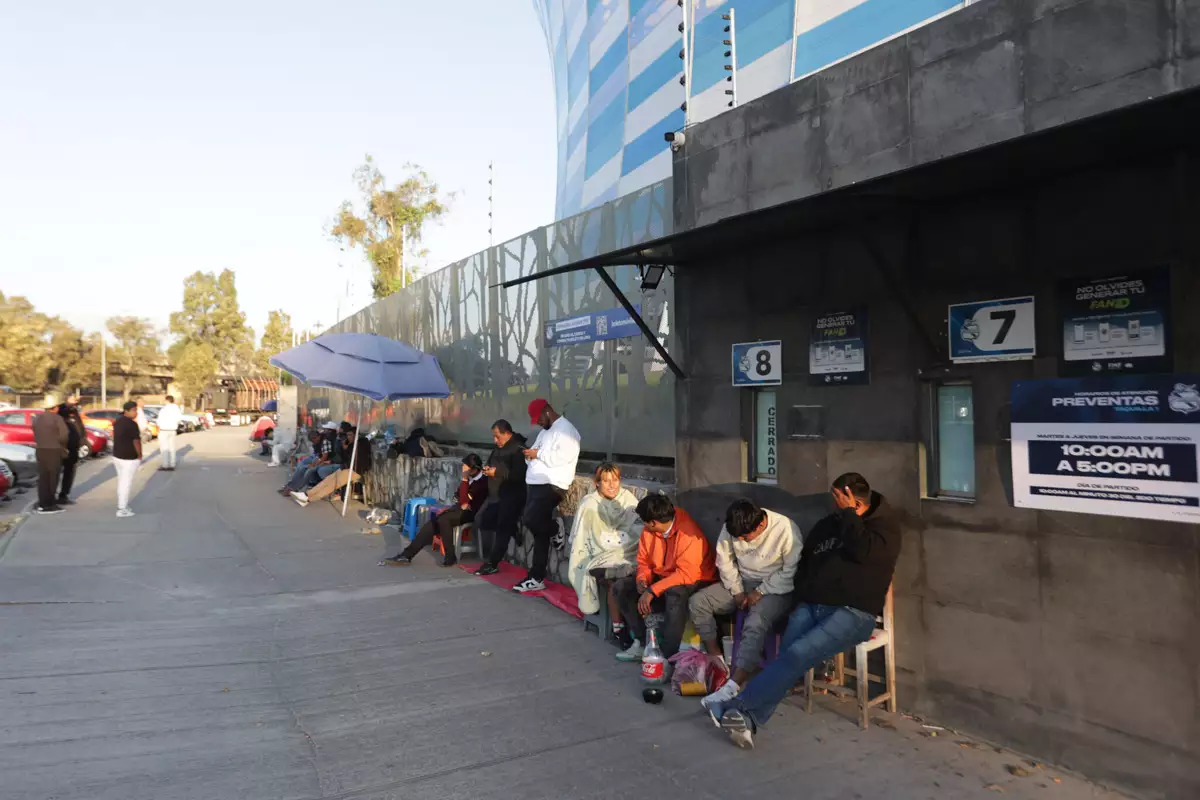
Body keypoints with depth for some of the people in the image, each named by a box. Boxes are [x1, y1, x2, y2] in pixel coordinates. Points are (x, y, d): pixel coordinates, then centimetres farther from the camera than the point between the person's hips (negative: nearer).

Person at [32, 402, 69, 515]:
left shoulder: (37, 418, 13)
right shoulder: (57, 418, -11)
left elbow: (36, 435, 11)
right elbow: (64, 434, -19)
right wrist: (63, 445, -1)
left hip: (40, 450, 7)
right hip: (54, 451, -7)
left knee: (43, 478, 11)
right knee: (52, 478, 0)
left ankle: (42, 504, 11)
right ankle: (49, 504, 1)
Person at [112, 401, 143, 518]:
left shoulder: (117, 421, 10)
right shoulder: (132, 424, -18)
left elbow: (116, 438, 15)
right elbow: (136, 441, -17)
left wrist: (119, 451, 18)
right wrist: (140, 455, -6)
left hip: (117, 456, 9)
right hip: (129, 458, -9)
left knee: (121, 481, 19)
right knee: (126, 483, -3)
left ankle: (121, 505, 28)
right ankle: (122, 509, -1)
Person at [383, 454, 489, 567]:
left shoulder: (483, 482, -18)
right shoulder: (470, 478, 8)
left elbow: (464, 501, -23)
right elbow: (458, 496, 19)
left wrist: (464, 479, -24)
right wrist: (461, 503, -4)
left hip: (470, 512, -8)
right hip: (460, 508, 8)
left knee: (443, 519, -31)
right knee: (433, 522, -12)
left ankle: (450, 557, -20)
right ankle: (407, 555, -13)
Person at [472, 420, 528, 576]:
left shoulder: (518, 449, -16)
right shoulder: (499, 448, 14)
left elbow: (519, 474, -24)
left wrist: (497, 472, -22)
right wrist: (488, 468, 3)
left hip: (511, 497, -10)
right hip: (497, 495, 10)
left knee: (503, 530, -6)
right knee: (484, 523, 7)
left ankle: (492, 564, -3)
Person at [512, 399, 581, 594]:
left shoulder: (565, 430, -9)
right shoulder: (546, 430, 22)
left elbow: (563, 457, -23)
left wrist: (538, 454, -15)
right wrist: (530, 455, 2)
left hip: (551, 486, -9)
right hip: (534, 484, 9)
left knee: (532, 520, -23)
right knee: (539, 533, 8)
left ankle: (557, 531, 8)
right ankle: (536, 578, 10)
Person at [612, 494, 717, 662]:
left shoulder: (688, 534, -28)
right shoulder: (648, 530, -6)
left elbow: (685, 575, -32)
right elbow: (643, 560, 7)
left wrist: (652, 591, -33)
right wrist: (642, 579, -15)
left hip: (693, 582, -8)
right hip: (662, 578, 8)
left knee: (675, 594, -40)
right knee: (622, 588, -5)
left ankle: (668, 655, -29)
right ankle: (643, 642, -6)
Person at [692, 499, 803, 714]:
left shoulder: (786, 529, -24)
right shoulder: (731, 528, -10)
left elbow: (792, 572, -19)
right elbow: (725, 561, 2)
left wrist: (760, 592, -20)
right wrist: (737, 591, -8)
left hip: (775, 589, -6)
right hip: (742, 583, 6)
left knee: (755, 623, -35)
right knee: (698, 601, -12)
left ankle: (733, 687, -40)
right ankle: (716, 658, -2)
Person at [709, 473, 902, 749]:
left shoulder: (885, 526, 1)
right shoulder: (827, 525, 17)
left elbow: (861, 551, -21)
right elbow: (804, 563, 24)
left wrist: (848, 513, -11)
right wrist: (803, 597, 9)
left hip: (852, 613, -5)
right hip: (810, 606, 6)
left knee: (798, 654, -26)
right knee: (787, 657, -20)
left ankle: (736, 705, -25)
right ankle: (749, 719, -32)